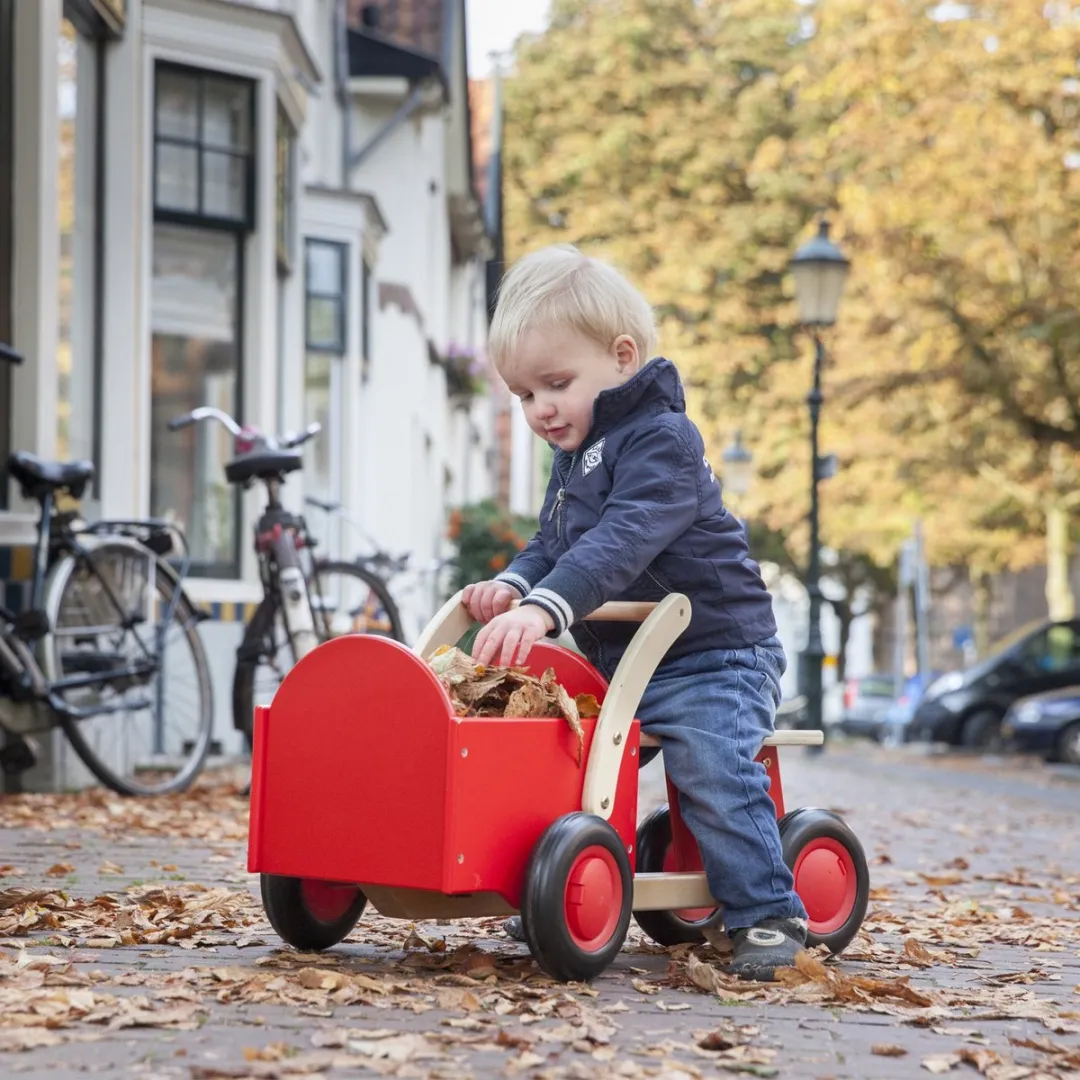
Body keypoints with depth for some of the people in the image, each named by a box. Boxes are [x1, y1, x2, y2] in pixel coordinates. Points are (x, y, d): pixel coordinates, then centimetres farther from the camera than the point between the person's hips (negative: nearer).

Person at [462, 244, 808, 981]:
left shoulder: (661, 439, -18)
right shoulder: (574, 454, 13)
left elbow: (622, 541, -34)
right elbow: (554, 544, 19)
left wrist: (545, 607, -47)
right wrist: (514, 584, -4)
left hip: (711, 652, -9)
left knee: (713, 769, -26)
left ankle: (766, 914, -14)